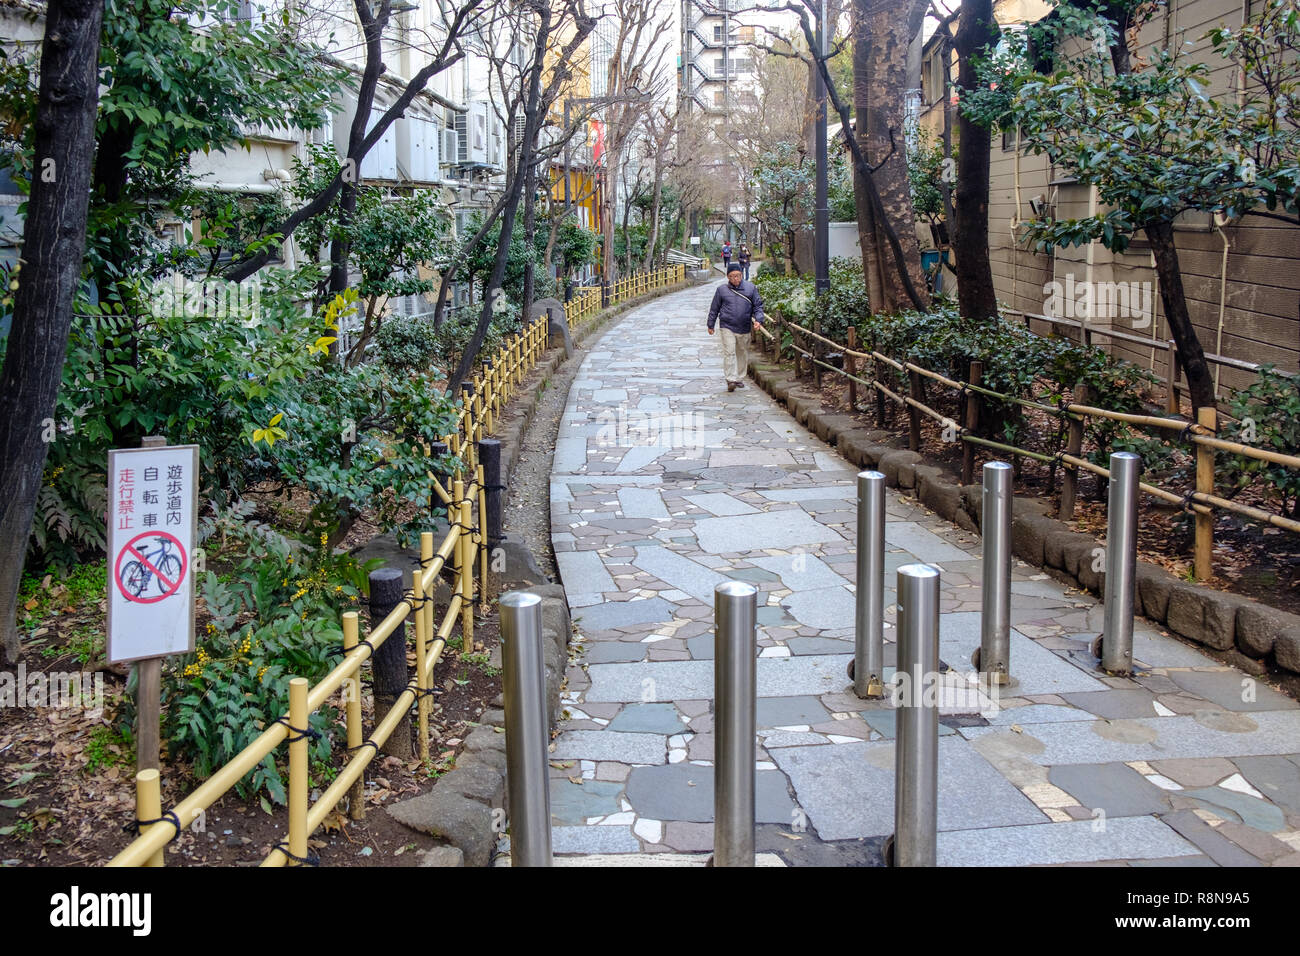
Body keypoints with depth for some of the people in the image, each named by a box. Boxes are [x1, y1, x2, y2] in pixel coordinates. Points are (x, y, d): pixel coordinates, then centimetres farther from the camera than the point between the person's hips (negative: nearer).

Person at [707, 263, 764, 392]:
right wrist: (710, 325, 14)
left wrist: (758, 320, -8)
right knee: (729, 353, -12)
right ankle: (731, 380, -14)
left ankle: (740, 378, 26)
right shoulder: (722, 289, 3)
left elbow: (758, 306, 7)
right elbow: (714, 309, 11)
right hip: (727, 327, -2)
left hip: (744, 328, 2)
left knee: (743, 354, 12)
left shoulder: (751, 288, 5)